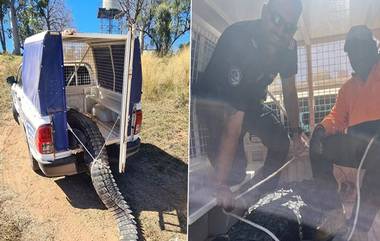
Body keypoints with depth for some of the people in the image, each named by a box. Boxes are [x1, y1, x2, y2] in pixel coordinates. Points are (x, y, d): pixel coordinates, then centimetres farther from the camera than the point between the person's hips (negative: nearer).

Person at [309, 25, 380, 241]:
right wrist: (322, 128, -10)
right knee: (317, 147, -14)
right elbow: (337, 118, 15)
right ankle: (335, 217, -19)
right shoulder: (348, 87, 26)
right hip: (358, 141, 6)